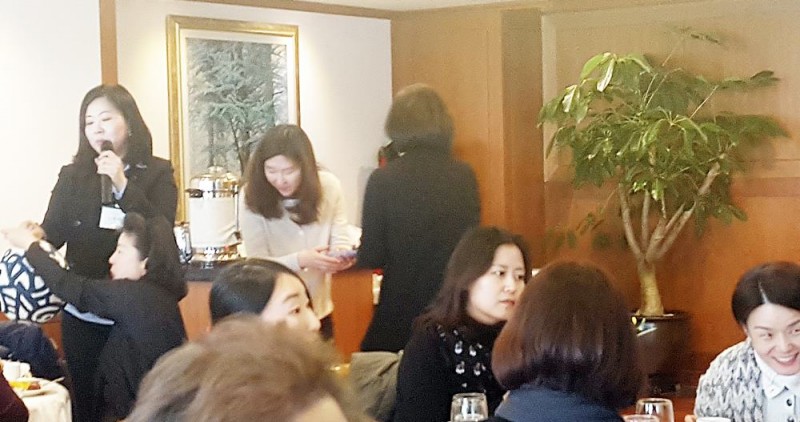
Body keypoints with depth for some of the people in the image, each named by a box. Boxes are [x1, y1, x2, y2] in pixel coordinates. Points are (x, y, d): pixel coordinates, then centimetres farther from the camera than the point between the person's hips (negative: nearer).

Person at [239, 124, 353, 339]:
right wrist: (300, 260, -32)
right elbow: (257, 265, -16)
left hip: (318, 312, 3)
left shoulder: (329, 186, -10)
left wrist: (341, 256, -27)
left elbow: (341, 240, -2)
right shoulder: (253, 197, -16)